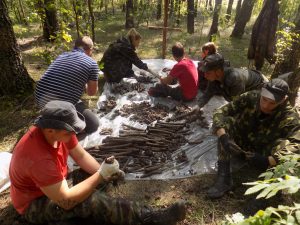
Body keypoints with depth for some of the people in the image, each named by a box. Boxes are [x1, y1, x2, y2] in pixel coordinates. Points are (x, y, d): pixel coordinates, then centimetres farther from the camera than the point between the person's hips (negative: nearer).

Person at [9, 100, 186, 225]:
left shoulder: (57, 130, -16)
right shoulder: (38, 158, -39)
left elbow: (81, 155, -5)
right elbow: (66, 201, -35)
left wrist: (104, 173, -21)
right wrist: (101, 175, -32)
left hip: (57, 183, 9)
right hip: (35, 204, -8)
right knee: (92, 200, -31)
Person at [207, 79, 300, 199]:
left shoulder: (289, 117, -24)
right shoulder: (250, 98, -20)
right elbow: (220, 112, -24)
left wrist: (268, 160, -52)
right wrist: (223, 137, -41)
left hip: (263, 153, -2)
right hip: (242, 145, 2)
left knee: (284, 144, -33)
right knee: (225, 121, -26)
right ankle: (224, 177, -27)